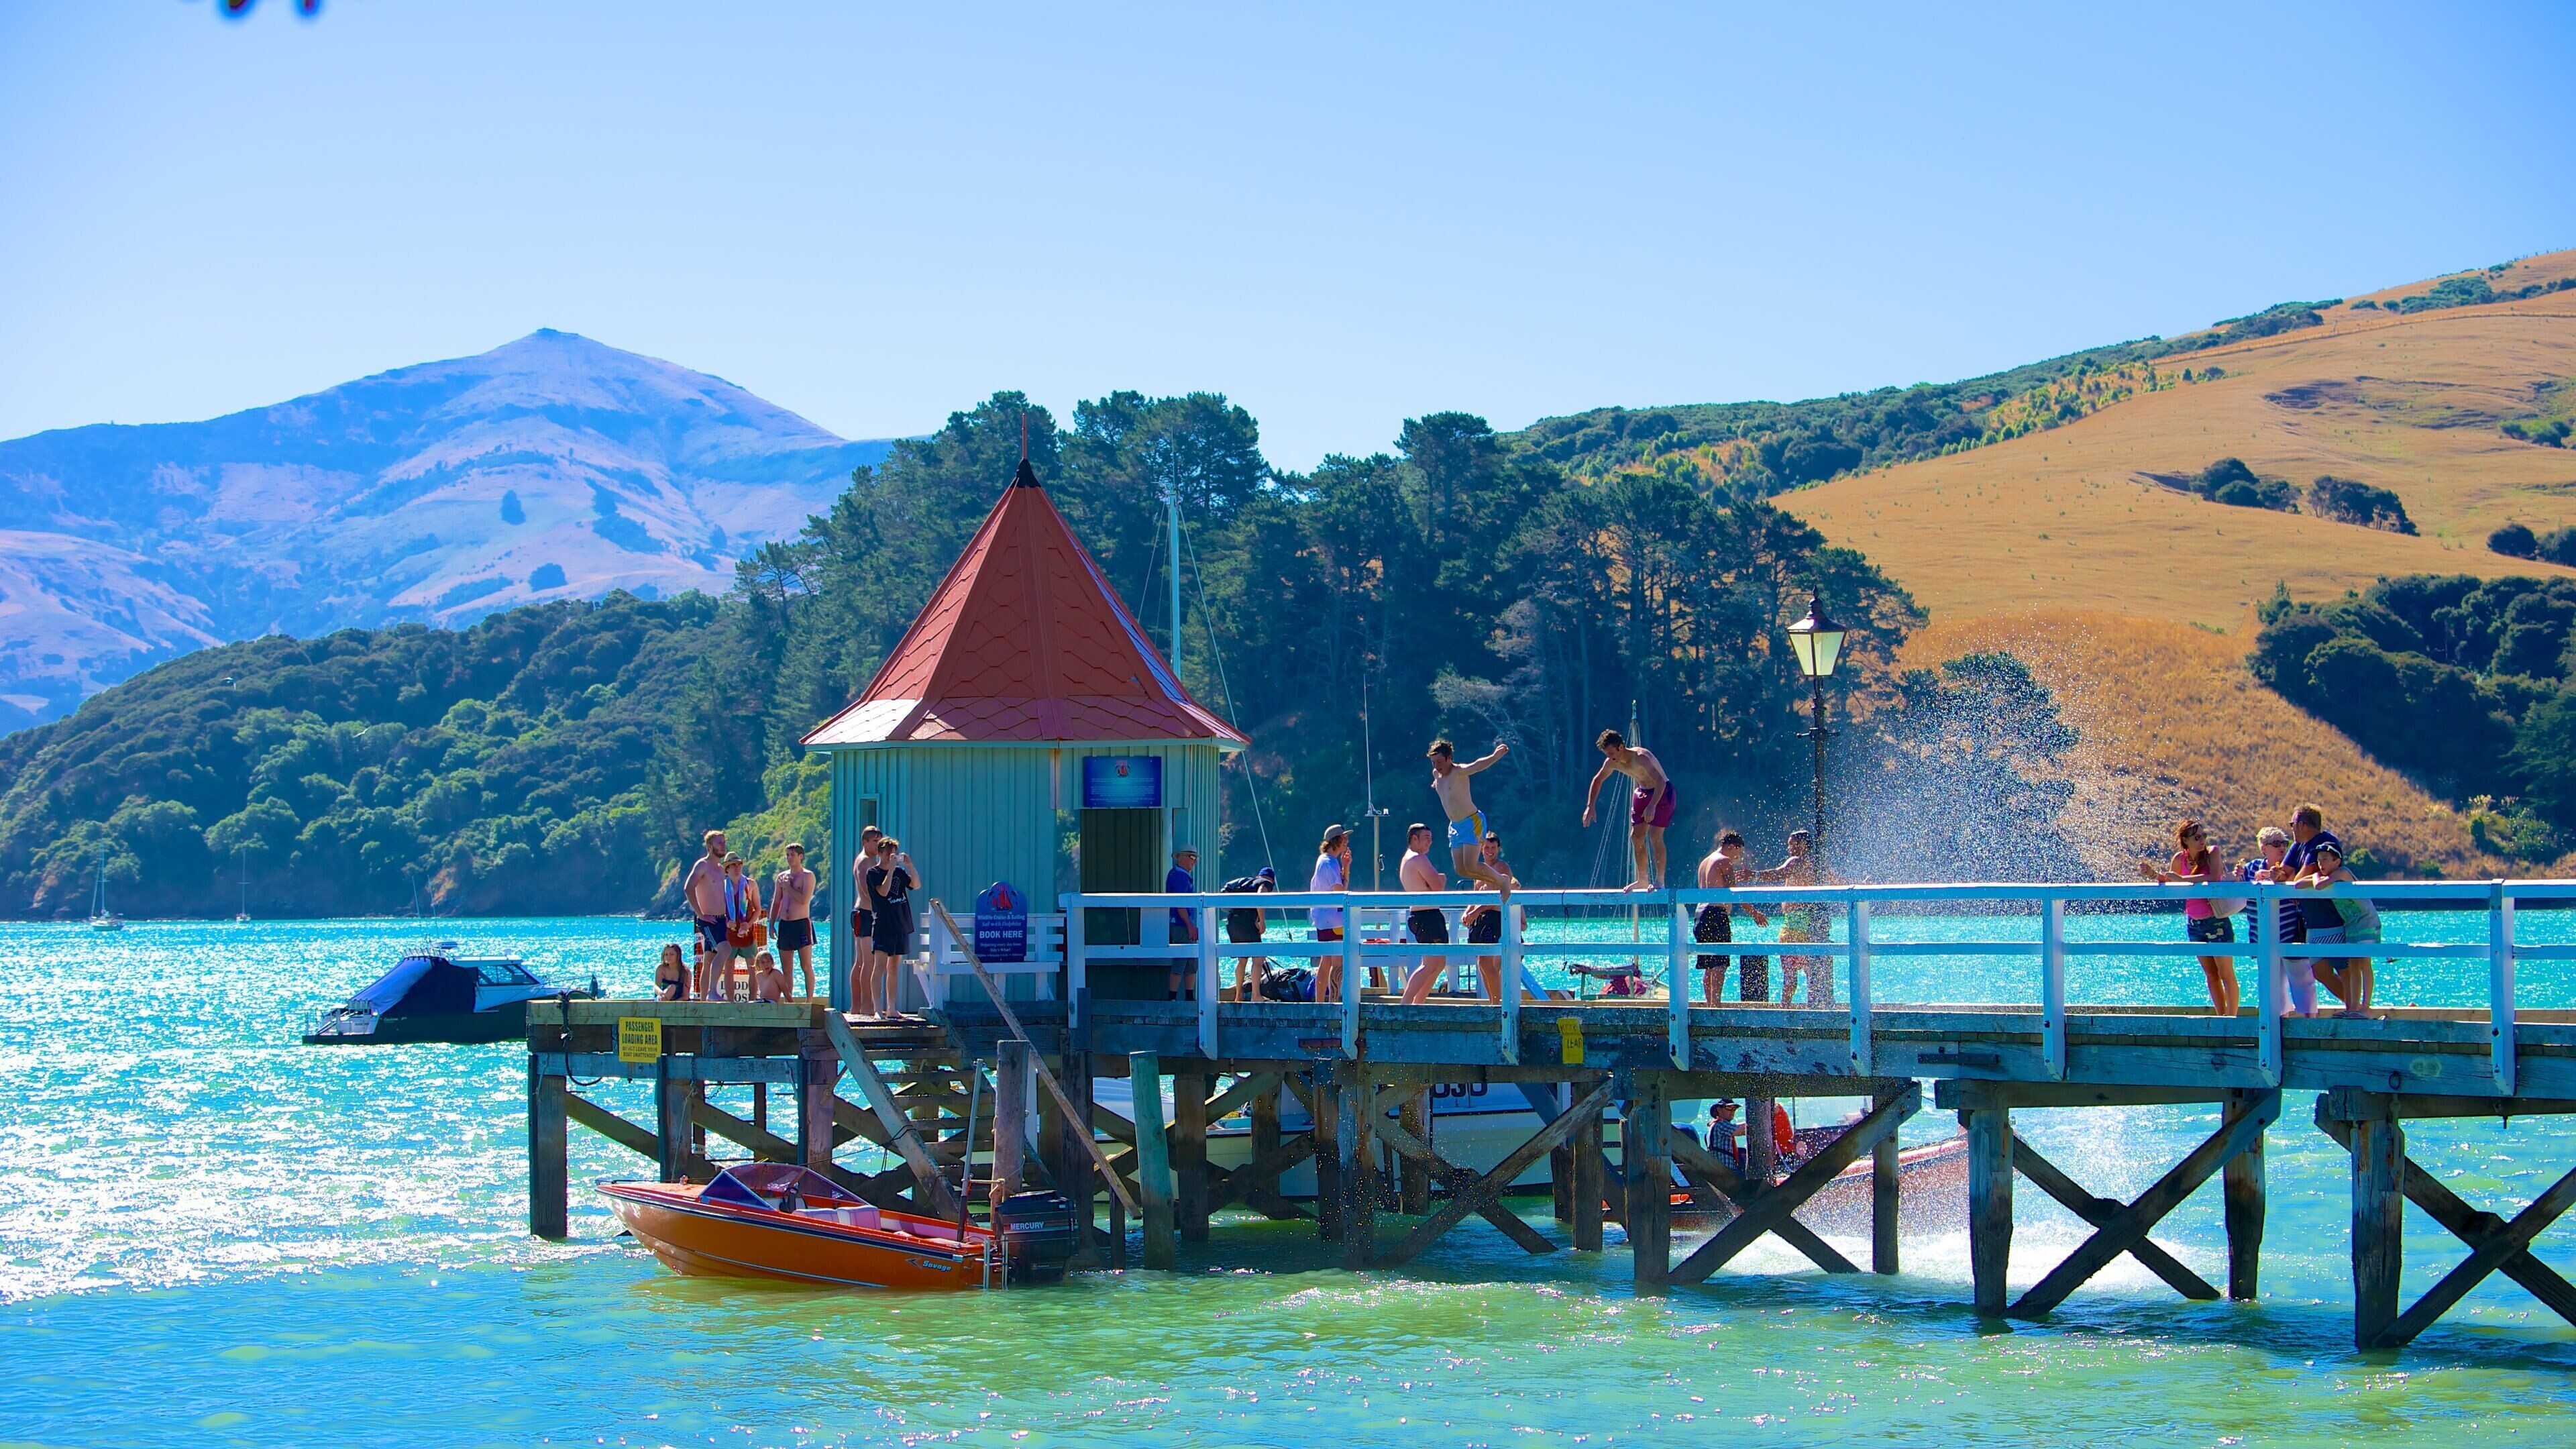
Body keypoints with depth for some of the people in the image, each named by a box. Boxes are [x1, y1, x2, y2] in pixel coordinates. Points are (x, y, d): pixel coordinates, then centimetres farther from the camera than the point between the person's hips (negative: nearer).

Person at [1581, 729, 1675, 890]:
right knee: (1636, 836, 4)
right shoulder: (1612, 763, -9)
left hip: (1661, 792, -8)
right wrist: (1590, 806, 3)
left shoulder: (1641, 758, -32)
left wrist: (1652, 806, -53)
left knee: (1655, 836, -17)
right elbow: (1597, 780, 9)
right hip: (1642, 792, 8)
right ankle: (1643, 880, 13)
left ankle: (1659, 881, -15)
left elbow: (1660, 781, -42)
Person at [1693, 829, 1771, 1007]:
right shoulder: (1725, 862, -5)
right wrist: (1754, 913, -4)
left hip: (1700, 914, 9)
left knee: (1708, 965, 9)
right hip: (1717, 914, -9)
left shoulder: (1705, 861, 22)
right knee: (1719, 964, -12)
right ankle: (1715, 1005, -19)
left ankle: (1709, 1003, 7)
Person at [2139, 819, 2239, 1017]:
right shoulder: (2180, 858, 1)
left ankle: (2232, 1017, -1)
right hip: (2194, 924, 5)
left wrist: (2182, 879, -26)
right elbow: (2168, 885, 11)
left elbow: (2214, 878, -28)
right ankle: (2221, 1016, 16)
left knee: (2226, 974, -3)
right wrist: (2153, 874, -8)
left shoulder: (2212, 853, -11)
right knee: (2210, 974, 10)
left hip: (2217, 922, -5)